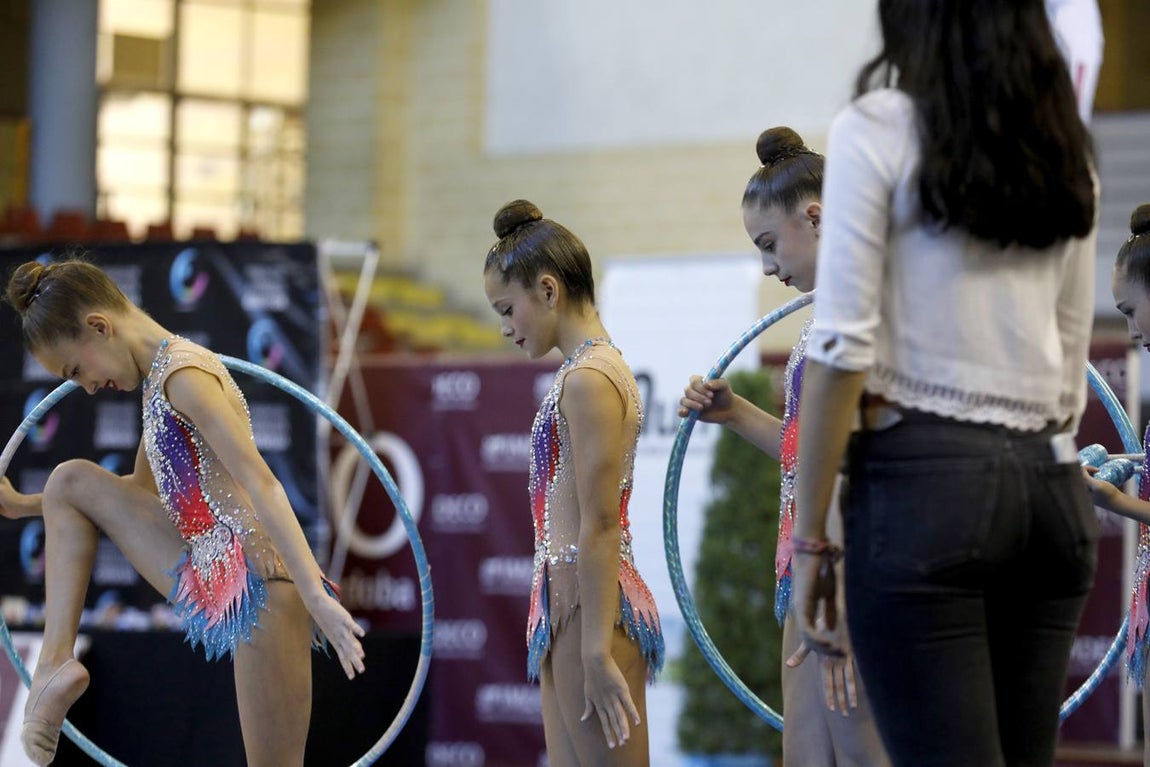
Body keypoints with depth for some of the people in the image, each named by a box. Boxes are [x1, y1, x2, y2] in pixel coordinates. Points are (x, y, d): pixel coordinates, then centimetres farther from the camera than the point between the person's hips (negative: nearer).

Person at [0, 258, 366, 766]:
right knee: (70, 481, 13)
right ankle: (56, 663, 3)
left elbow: (261, 485, -22)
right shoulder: (159, 380, 18)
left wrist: (315, 596, -29)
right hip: (208, 584, 10)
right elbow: (144, 489, 34)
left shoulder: (183, 373, -13)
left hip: (259, 583, -10)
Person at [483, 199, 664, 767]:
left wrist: (596, 652, -21)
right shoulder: (600, 369, 18)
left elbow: (598, 527, -18)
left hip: (590, 608, -10)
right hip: (565, 608, 10)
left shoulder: (587, 378, -12)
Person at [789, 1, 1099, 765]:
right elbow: (1072, 363, 16)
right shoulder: (1067, 151, 13)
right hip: (1050, 484, 6)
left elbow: (844, 350, -9)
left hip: (922, 475, -6)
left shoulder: (877, 129, -4)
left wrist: (810, 537, -5)